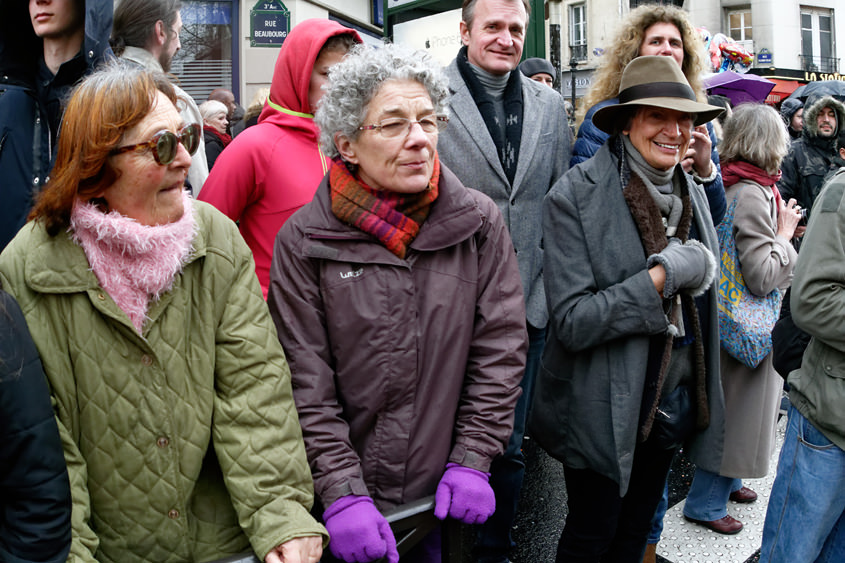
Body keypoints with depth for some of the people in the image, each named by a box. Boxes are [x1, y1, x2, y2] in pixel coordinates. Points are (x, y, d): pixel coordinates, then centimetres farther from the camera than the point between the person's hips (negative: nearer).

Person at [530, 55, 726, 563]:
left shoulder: (694, 194, 4)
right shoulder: (576, 196, -18)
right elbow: (572, 322, -24)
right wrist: (665, 276, -26)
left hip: (676, 402, 6)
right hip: (607, 409, -6)